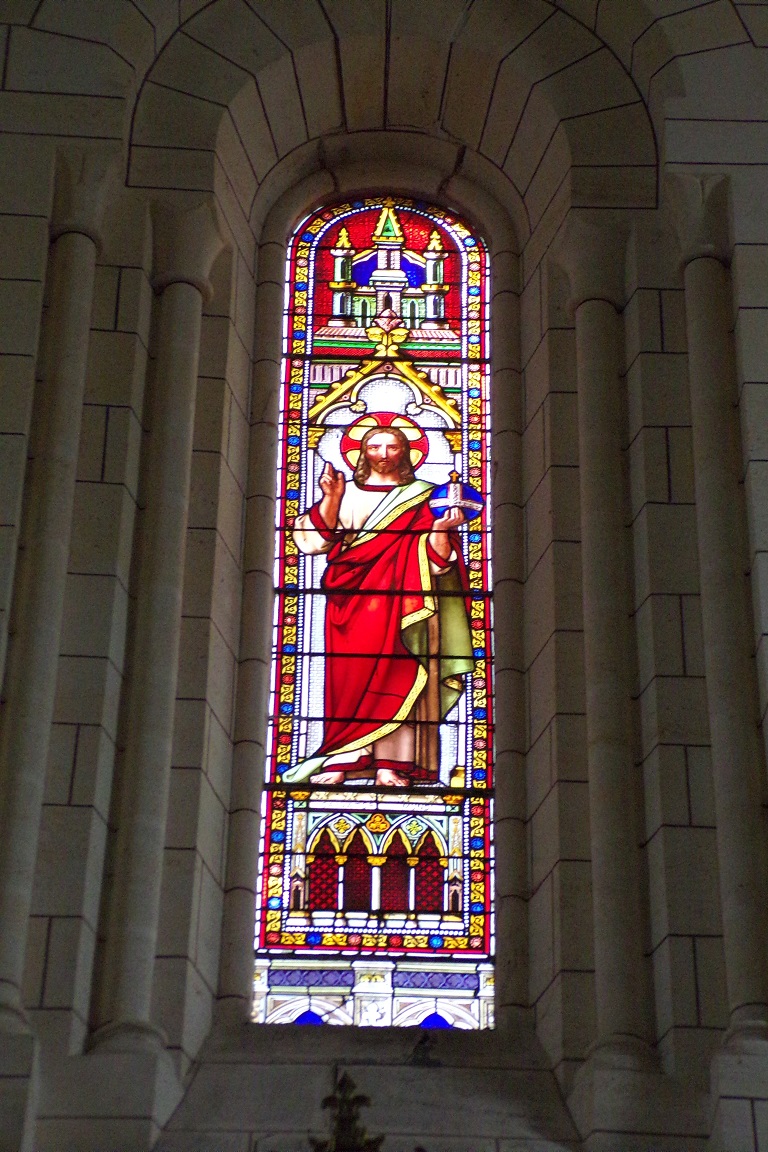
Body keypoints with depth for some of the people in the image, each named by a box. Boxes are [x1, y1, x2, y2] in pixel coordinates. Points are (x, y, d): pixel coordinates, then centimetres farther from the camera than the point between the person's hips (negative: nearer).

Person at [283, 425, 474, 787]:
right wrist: (330, 499, -10)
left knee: (394, 675, -9)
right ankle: (340, 762, -11)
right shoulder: (346, 494, 16)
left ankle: (389, 765, -13)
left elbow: (434, 559, 4)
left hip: (400, 600, -1)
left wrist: (441, 528, -15)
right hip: (351, 601, 1)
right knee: (347, 675, -8)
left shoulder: (421, 498, 13)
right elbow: (316, 539, 3)